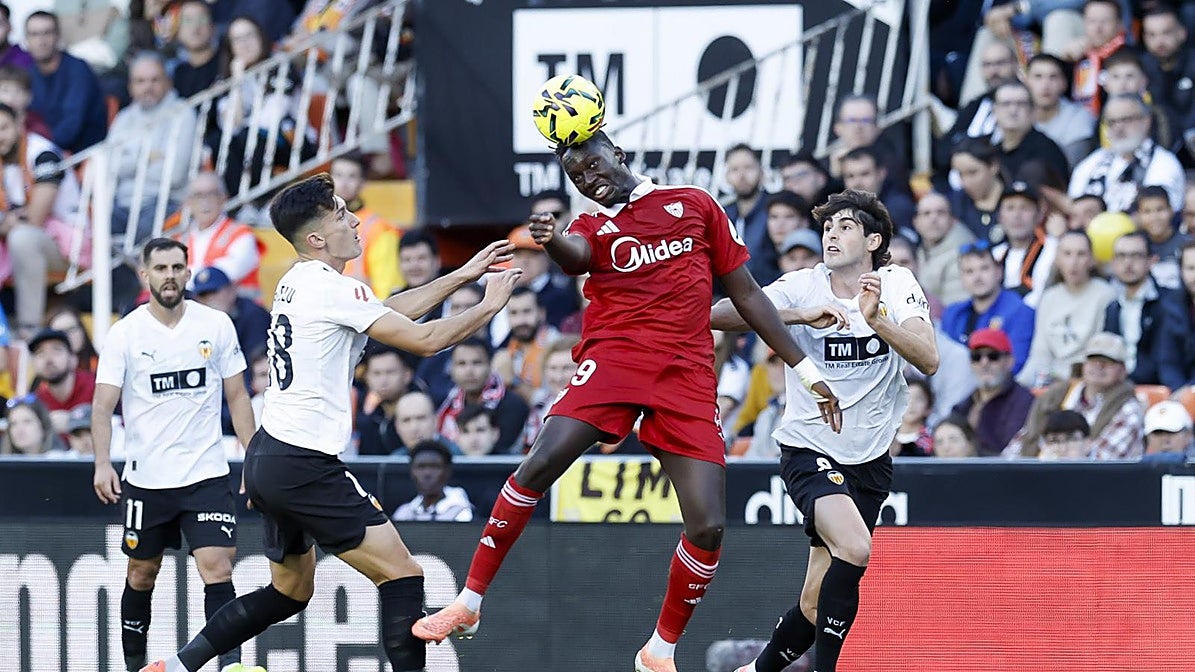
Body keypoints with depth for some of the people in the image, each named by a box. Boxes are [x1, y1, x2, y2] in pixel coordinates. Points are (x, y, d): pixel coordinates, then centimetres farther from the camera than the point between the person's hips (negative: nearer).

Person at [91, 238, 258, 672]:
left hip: (206, 473, 0)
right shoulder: (125, 334, -3)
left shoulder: (216, 325, 2)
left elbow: (237, 396, 9)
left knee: (217, 567, -14)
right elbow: (103, 405, -6)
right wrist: (103, 463, -21)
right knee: (141, 574, 11)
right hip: (145, 477, 0)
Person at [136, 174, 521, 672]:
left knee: (290, 591, 22)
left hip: (266, 459, 10)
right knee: (402, 577, -8)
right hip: (304, 464, -10)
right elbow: (424, 340, -15)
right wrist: (488, 307, -1)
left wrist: (462, 276, 25)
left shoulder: (296, 283, 14)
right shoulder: (335, 289, -14)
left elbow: (389, 312, 25)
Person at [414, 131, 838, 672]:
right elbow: (576, 258, -13)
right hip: (613, 358, -1)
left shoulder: (694, 205, 17)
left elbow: (745, 293, 20)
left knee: (708, 527, -9)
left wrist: (805, 369, 17)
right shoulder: (593, 227, 14)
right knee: (540, 464, -23)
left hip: (687, 377, 1)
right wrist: (551, 240, -40)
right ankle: (469, 602, -13)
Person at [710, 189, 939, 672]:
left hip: (870, 458, 3)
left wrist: (876, 319, -32)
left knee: (816, 604, 4)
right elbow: (718, 315, -21)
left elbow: (928, 361, -16)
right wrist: (801, 315, -33)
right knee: (854, 547, -30)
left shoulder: (897, 284, -3)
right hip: (809, 447, -3)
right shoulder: (802, 287, -8)